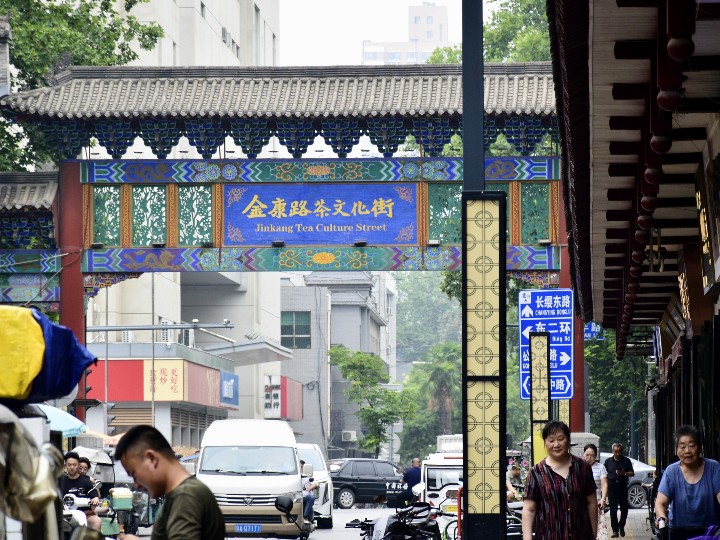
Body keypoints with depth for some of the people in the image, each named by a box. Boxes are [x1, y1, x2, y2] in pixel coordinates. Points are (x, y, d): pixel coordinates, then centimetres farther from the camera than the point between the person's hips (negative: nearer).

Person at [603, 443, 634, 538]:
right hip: (612, 487, 0)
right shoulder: (608, 461, 8)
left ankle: (621, 526, 27)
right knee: (613, 509, -4)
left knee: (624, 508, 5)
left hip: (623, 486, 0)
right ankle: (615, 530, -1)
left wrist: (624, 473, -14)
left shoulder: (626, 461, 7)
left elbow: (632, 473, 5)